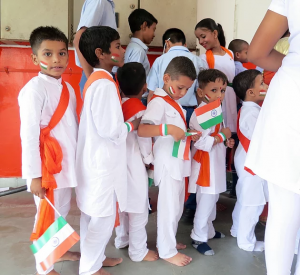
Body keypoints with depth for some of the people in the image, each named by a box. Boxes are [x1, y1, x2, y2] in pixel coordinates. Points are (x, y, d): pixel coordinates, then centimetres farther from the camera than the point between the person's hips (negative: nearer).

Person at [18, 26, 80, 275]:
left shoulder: (67, 88, 8)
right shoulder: (35, 88, -16)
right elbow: (29, 135, -18)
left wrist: (77, 159, 15)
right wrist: (34, 175, -17)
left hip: (66, 163, 8)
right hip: (47, 165, -8)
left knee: (62, 211, 21)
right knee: (48, 215, 5)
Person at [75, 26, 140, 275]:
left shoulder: (96, 80, 11)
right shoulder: (104, 83, -20)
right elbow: (109, 129, -24)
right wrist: (132, 125, -8)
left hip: (96, 159, 10)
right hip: (103, 161, -10)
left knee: (92, 214, 20)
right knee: (103, 217, 3)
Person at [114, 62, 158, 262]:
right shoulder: (141, 111, -20)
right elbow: (144, 140, -15)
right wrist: (150, 160, 2)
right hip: (134, 165, -7)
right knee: (138, 209, 6)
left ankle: (122, 239, 40)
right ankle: (139, 251, 18)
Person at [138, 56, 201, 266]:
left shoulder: (174, 102, 14)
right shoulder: (158, 102, -16)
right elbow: (141, 130, -28)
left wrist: (191, 135, 2)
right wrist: (168, 129, -39)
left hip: (179, 161, 9)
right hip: (168, 162, -9)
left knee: (177, 206, 19)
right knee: (169, 206, 2)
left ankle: (168, 241, 34)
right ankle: (167, 251, 16)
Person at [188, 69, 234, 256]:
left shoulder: (218, 109, 10)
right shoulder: (200, 114, -21)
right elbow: (201, 142, -29)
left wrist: (226, 141, 3)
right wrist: (223, 136, -20)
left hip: (216, 164, 10)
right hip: (205, 165, -10)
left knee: (212, 200, 21)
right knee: (205, 203, -2)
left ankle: (208, 230, 37)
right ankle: (199, 238, 12)